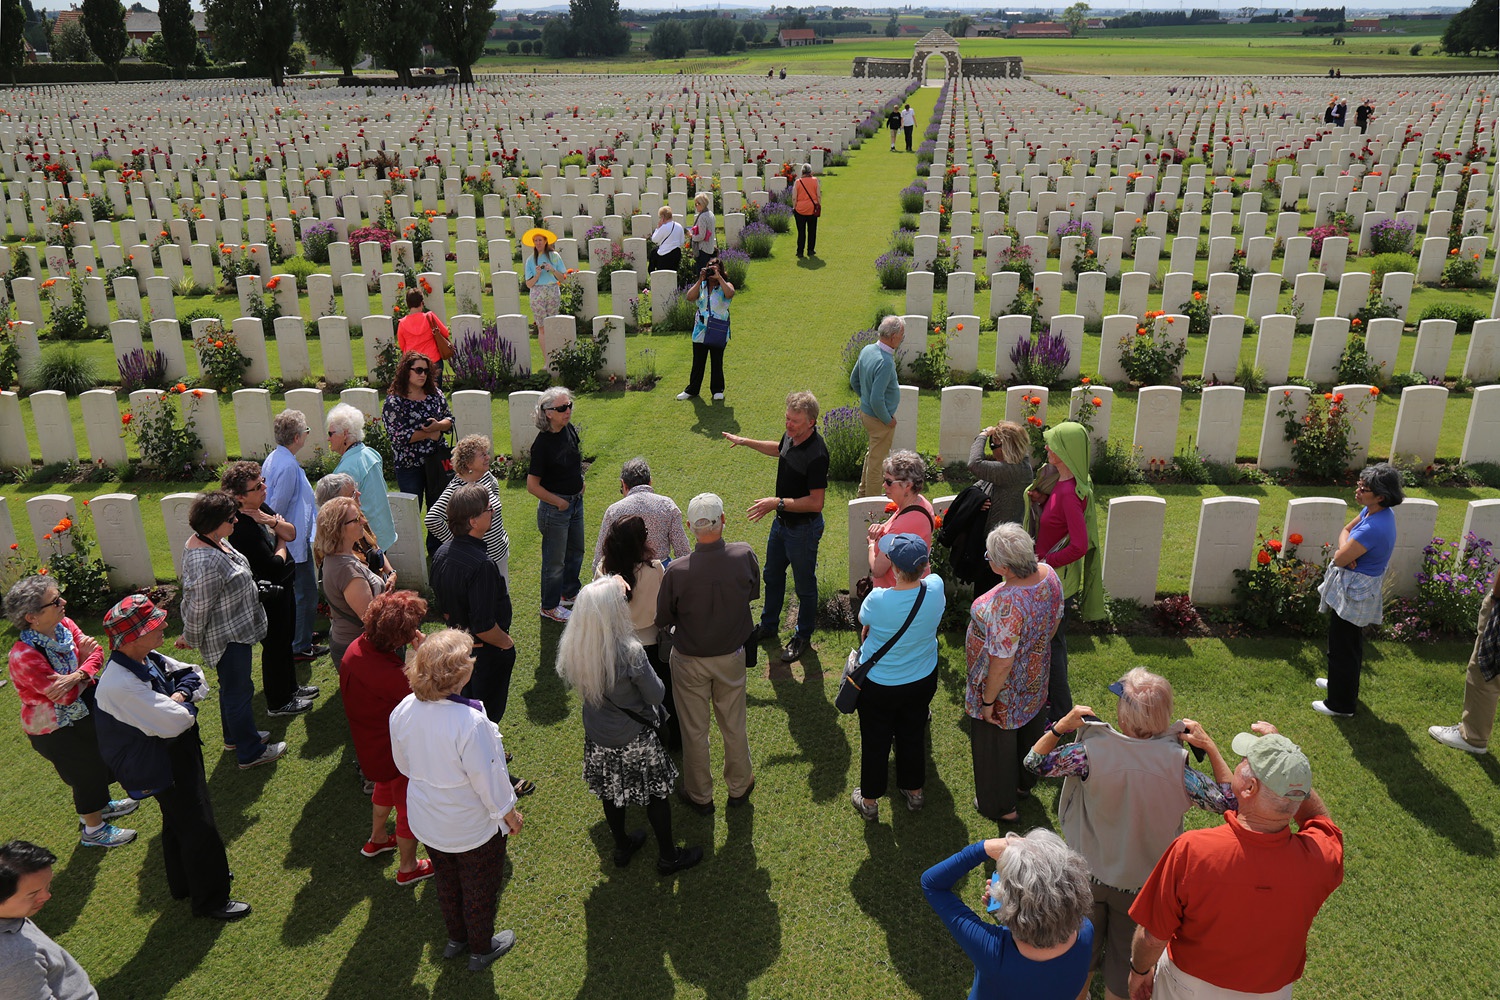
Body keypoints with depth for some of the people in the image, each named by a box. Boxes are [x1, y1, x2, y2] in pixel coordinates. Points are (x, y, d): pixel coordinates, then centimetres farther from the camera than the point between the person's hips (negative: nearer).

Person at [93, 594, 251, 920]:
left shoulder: (149, 659, -6)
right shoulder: (120, 685, -35)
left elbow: (192, 674, 7)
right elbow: (172, 722, -35)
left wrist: (180, 695, -14)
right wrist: (186, 706, -13)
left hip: (180, 753, 9)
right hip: (161, 768, -9)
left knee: (179, 823, 26)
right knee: (198, 828, 3)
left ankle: (184, 883, 47)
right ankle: (210, 900, 21)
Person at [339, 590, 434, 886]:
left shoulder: (356, 648, -14)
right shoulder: (390, 674, -41)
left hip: (368, 742, 8)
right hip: (394, 752, -8)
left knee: (387, 786, 36)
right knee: (409, 805, 17)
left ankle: (377, 839, 59)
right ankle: (408, 867, 39)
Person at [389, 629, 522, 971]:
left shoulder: (402, 711, -17)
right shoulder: (470, 722, -37)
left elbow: (404, 764, 0)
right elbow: (487, 776, -25)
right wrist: (509, 812, -7)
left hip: (427, 822, 6)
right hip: (473, 827, -6)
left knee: (447, 881, 30)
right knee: (480, 889, 21)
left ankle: (455, 938, 53)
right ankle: (481, 948, 43)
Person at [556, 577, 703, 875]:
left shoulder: (571, 649, -17)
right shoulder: (630, 652, -32)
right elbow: (656, 696, -19)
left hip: (597, 739, 5)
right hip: (635, 740, -5)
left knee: (611, 794, 26)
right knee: (657, 795, 17)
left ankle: (622, 847, 48)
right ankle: (668, 856, 35)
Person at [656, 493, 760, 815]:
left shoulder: (677, 571, -29)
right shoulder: (745, 556, -23)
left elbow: (662, 619, -13)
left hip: (690, 661, -2)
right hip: (732, 657, 2)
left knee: (694, 731, 18)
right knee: (734, 725, 23)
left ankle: (700, 796, 36)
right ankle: (739, 787, 42)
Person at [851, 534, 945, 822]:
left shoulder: (878, 600, -36)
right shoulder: (935, 588, -26)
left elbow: (864, 623, -10)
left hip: (878, 686, -3)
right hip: (923, 680, 4)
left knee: (875, 741, 20)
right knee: (913, 735, 27)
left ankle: (869, 801, 40)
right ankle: (914, 791, 49)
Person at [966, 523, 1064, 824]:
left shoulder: (1007, 603, -41)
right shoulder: (1048, 574, -17)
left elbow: (1002, 664, -33)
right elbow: (1055, 621, 2)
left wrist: (988, 701, -18)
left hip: (1005, 690, -8)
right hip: (1036, 679, 8)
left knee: (997, 743, 18)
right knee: (1029, 730, 31)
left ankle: (1002, 806, 41)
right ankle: (1025, 783, 57)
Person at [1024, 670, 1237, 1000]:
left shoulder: (1093, 753, -28)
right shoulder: (1176, 765, -27)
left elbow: (1035, 762, -16)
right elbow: (1229, 799, -14)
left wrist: (1062, 725, -13)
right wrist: (1210, 746, -10)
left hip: (1089, 875, 1)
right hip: (1142, 883, 0)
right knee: (1126, 959, 25)